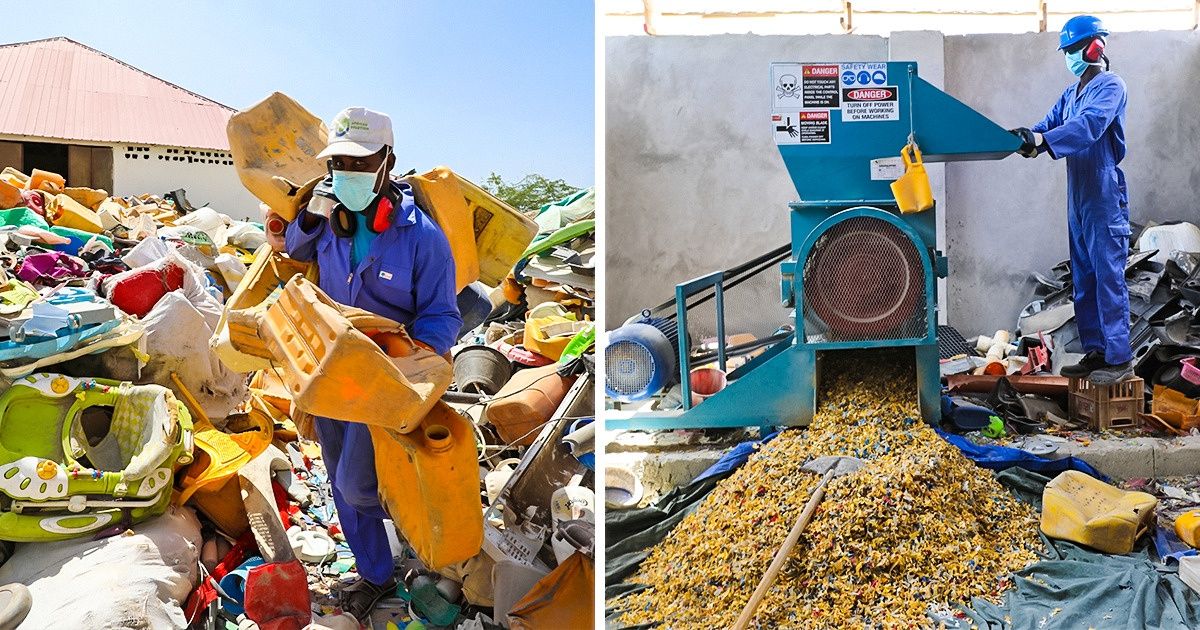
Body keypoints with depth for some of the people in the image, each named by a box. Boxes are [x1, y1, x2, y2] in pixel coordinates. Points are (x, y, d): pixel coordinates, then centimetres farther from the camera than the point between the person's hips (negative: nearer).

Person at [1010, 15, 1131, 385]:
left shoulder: (1110, 87, -7)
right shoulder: (1071, 93, 18)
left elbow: (1089, 126, -24)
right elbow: (1050, 124, 7)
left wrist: (1041, 141, -36)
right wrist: (1026, 135, -15)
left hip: (1105, 198, -8)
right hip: (1078, 198, 8)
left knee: (1108, 276, -8)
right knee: (1083, 279, 10)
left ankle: (1119, 359, -3)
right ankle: (1095, 352, 18)